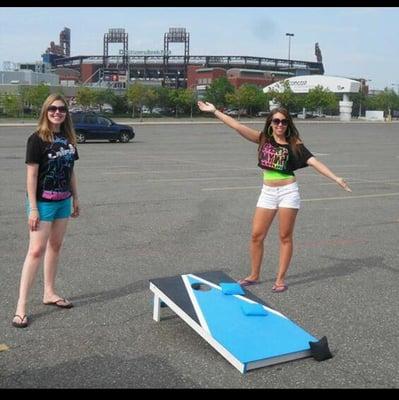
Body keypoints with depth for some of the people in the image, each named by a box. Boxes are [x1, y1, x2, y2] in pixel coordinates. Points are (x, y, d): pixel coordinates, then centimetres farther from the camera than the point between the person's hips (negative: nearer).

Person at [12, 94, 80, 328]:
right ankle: (21, 306, -5)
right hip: (43, 201, -6)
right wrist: (33, 208, -17)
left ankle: (49, 293, 28)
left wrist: (76, 199, 13)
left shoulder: (68, 139, 6)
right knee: (37, 250, -9)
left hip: (63, 200, 7)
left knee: (55, 246, 14)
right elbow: (31, 175, -14)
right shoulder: (37, 139, -12)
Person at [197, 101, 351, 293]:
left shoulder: (294, 144, -2)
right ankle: (254, 275, 21)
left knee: (285, 237, 3)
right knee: (257, 235, 4)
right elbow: (238, 126, 1)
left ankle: (281, 278, 13)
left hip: (288, 192, -3)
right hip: (267, 192, 3)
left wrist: (336, 178, -18)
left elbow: (314, 162, -9)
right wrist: (214, 111, -2)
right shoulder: (263, 139, 3)